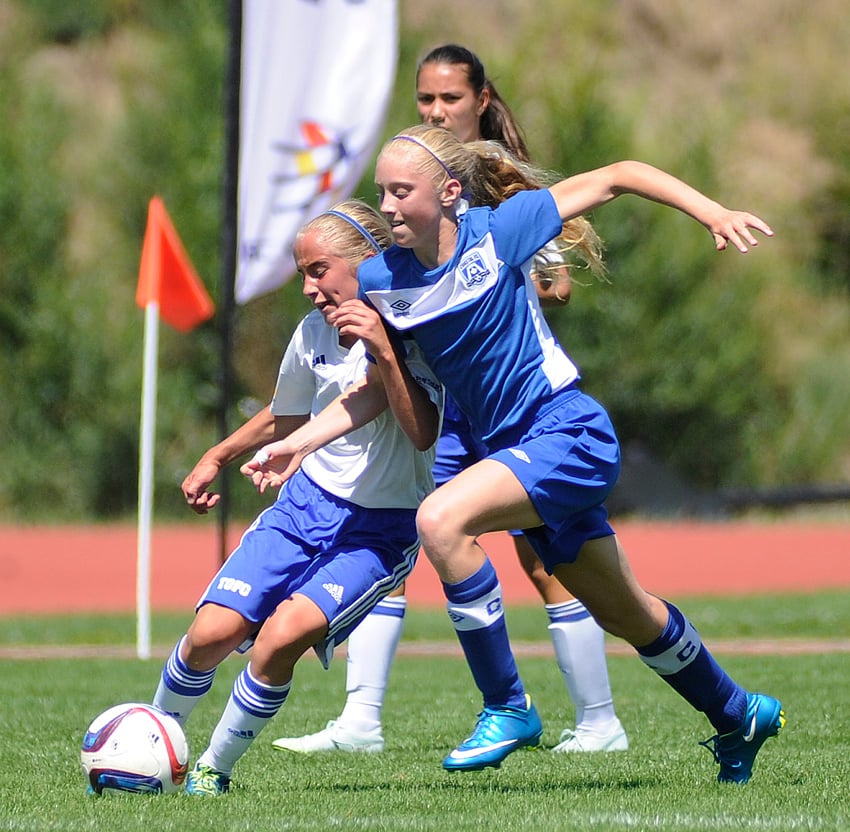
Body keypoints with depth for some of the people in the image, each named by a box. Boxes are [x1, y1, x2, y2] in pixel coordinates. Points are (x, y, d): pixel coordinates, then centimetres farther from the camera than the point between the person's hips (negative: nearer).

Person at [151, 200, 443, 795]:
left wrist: (383, 351, -32)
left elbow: (423, 433, -26)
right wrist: (215, 459, 27)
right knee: (212, 634, -11)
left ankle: (215, 769, -3)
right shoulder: (314, 333, 2)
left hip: (383, 529, -5)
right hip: (308, 503, 5)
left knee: (283, 636, -25)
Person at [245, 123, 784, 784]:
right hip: (517, 451, 6)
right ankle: (739, 716, 42)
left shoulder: (499, 229, -14)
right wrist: (298, 444, 0)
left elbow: (616, 177, -8)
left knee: (441, 519, -28)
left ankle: (507, 708, -16)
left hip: (571, 433, -6)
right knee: (625, 614, 19)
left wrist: (711, 212, -16)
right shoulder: (381, 280, -1)